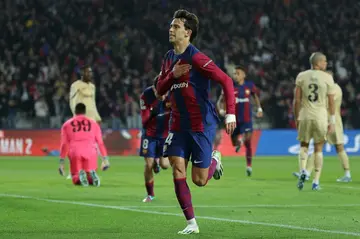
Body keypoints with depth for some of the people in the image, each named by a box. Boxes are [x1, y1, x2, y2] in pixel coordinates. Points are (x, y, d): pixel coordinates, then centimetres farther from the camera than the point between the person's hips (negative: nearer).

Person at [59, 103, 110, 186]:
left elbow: (64, 144, 10)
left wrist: (61, 162, 9)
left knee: (76, 180, 9)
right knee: (91, 180, 9)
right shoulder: (93, 123, 19)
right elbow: (100, 142, 15)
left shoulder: (67, 124, 16)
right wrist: (105, 159, 17)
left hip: (74, 152, 0)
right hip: (91, 152, 1)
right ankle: (92, 173, -30)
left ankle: (80, 174, -29)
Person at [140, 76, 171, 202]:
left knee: (165, 164, -9)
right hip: (150, 134, -1)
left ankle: (158, 160, 30)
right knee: (148, 165, -6)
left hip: (166, 134, 1)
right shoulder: (146, 96, -17)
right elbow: (144, 121, -16)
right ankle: (150, 194, 13)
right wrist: (152, 112, -35)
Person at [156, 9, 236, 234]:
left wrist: (230, 114, -25)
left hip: (202, 124, -6)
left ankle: (215, 160, 32)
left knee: (199, 180, -3)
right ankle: (192, 223, 0)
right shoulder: (169, 58, 8)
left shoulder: (196, 58, -16)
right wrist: (172, 75, -9)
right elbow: (160, 89, 13)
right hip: (179, 125, 6)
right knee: (177, 171, -7)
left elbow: (226, 80, -18)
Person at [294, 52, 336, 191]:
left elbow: (297, 100, 2)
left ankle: (303, 171, -11)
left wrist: (297, 118, 12)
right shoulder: (327, 78, -2)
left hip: (305, 116, 1)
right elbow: (331, 102, -1)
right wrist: (332, 122, 5)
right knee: (318, 149, 9)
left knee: (304, 146, 15)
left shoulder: (301, 76, 2)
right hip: (321, 116, -1)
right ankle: (316, 181, 6)